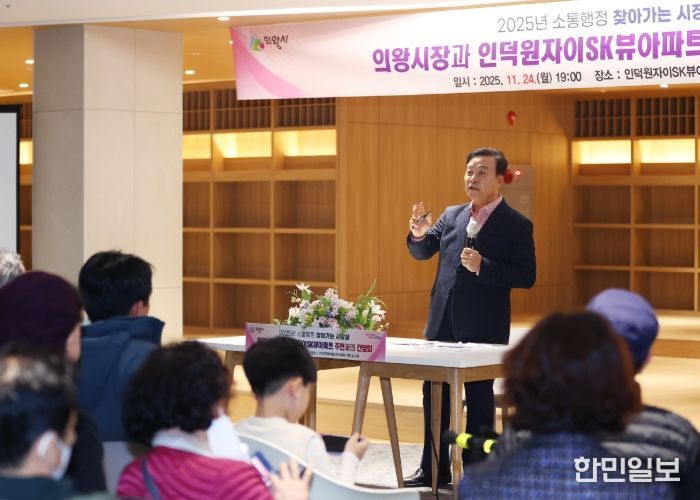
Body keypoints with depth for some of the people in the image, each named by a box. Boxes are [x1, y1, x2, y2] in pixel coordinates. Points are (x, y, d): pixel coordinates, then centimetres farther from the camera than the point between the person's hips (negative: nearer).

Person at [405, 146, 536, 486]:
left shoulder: (516, 225, -6)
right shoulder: (452, 215, 11)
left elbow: (526, 276, -12)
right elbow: (422, 252, 11)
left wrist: (482, 266, -24)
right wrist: (419, 234, -12)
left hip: (483, 327, -6)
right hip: (442, 323, 6)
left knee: (479, 400, 4)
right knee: (434, 396, 10)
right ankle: (433, 469, 20)